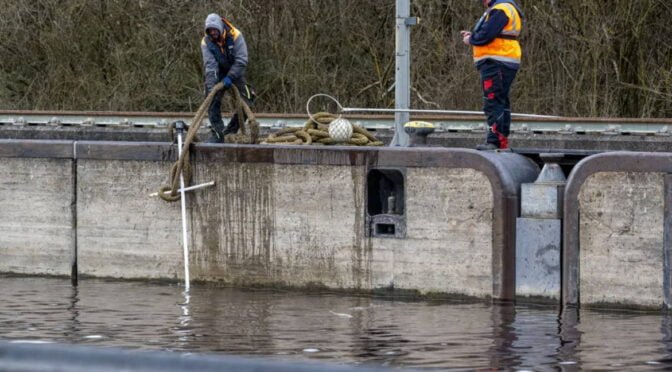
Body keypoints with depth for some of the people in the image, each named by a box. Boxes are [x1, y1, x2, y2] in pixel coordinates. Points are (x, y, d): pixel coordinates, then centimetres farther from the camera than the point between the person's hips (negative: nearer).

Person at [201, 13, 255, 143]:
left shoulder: (235, 36, -24)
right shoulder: (206, 42, -18)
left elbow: (241, 60, -24)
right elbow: (210, 65, -23)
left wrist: (230, 77, -31)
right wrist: (211, 87, -33)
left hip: (235, 73, -1)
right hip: (218, 74, 1)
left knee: (246, 103, -8)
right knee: (213, 102, -12)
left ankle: (231, 131, 7)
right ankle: (217, 134, -7)